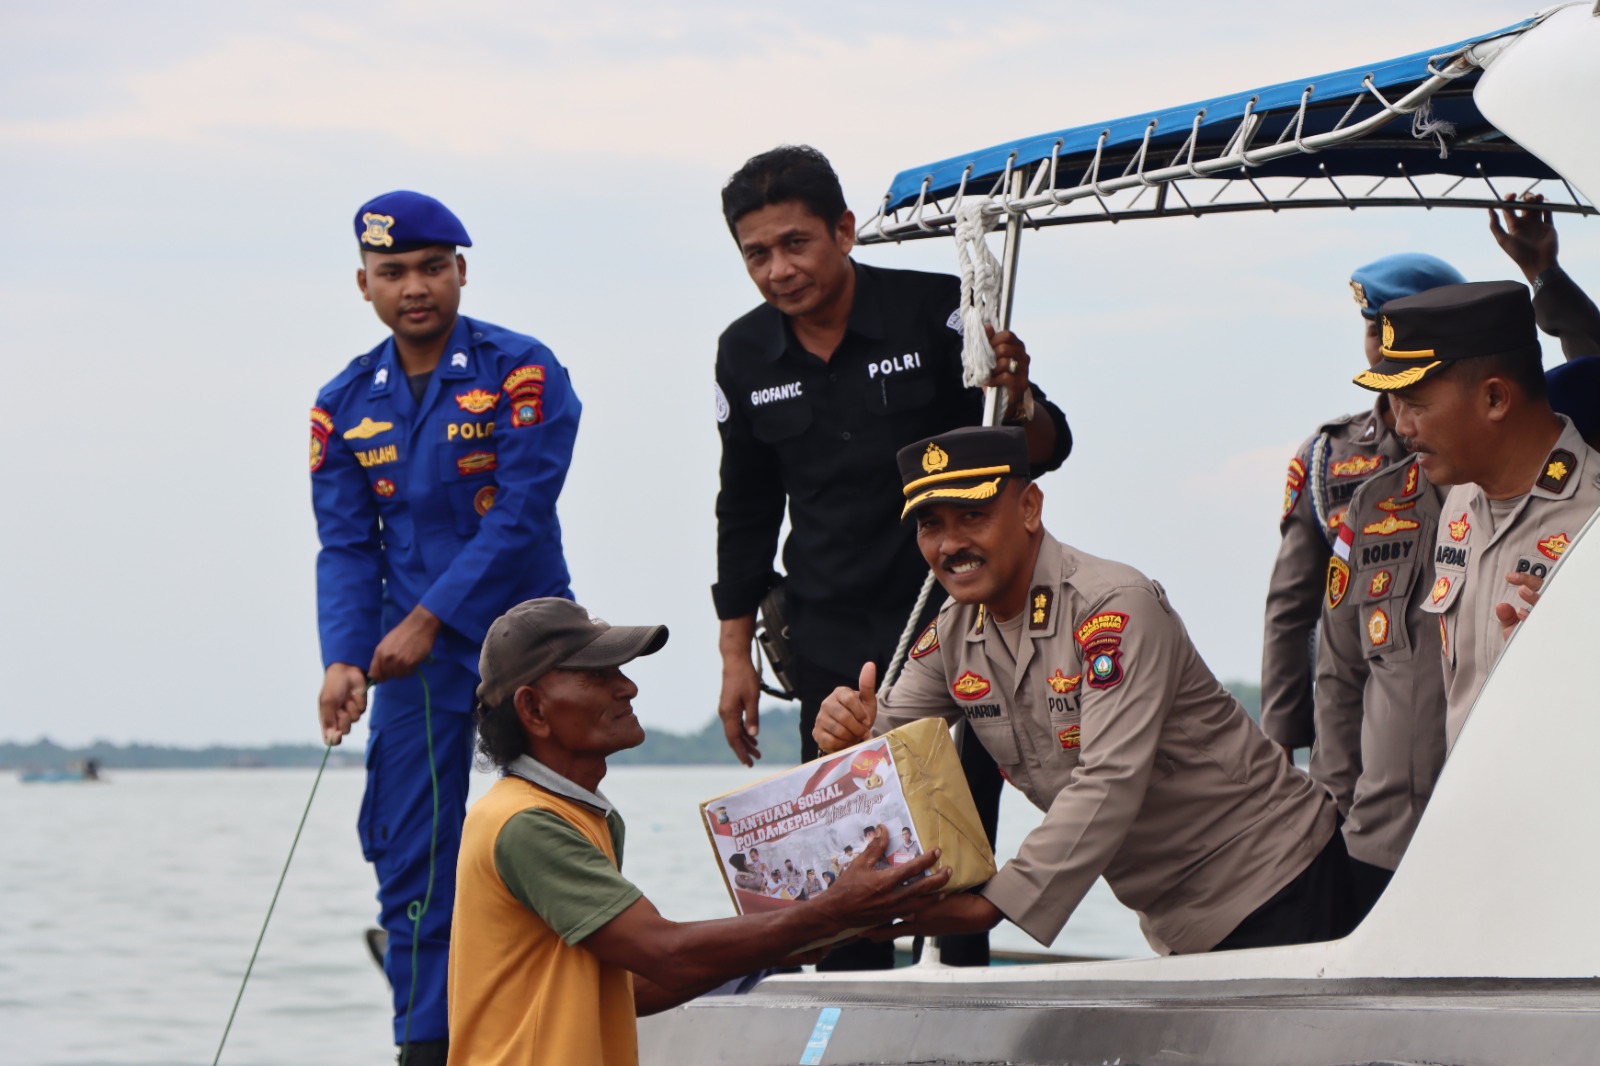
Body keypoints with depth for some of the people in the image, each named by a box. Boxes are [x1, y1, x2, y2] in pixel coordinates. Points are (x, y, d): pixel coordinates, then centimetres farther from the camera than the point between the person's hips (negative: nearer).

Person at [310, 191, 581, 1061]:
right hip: (413, 659, 4)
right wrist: (343, 659, -12)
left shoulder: (522, 373, -7)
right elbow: (346, 548, 3)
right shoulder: (345, 405, 7)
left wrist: (428, 620, -17)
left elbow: (520, 516, -14)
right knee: (412, 859, 3)